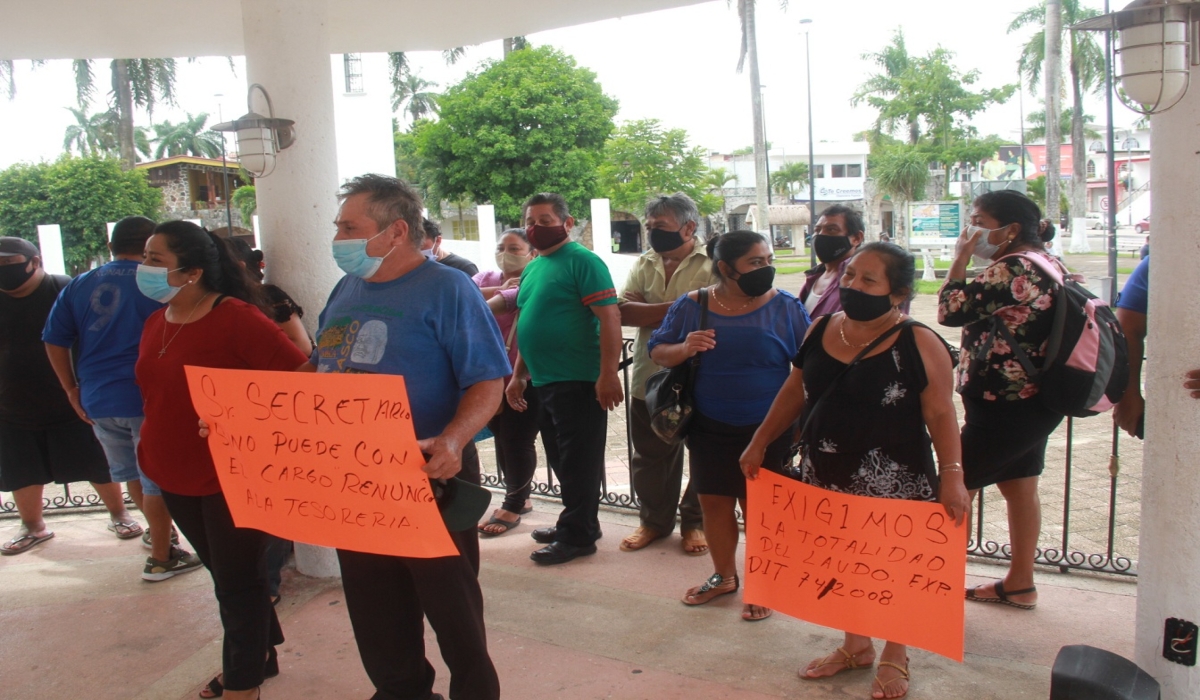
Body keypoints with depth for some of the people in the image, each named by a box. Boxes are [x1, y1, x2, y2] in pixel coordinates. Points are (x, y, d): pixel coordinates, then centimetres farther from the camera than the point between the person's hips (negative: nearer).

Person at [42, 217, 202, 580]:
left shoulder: (79, 286, 7)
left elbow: (55, 341, 8)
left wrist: (73, 390, 14)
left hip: (97, 401, 6)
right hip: (149, 398, -6)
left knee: (132, 472, 24)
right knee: (158, 478, 6)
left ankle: (158, 532, 43)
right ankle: (161, 558, 14)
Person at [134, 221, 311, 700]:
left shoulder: (237, 319, -20)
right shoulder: (157, 323, 5)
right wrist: (151, 448, 14)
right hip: (176, 477, 8)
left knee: (236, 582, 6)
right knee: (224, 572, 22)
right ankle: (258, 655, 42)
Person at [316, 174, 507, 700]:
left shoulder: (447, 289, -12)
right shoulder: (347, 290, 9)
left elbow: (488, 380, -18)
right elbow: (320, 366, 18)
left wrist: (453, 440, -35)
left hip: (428, 477, -7)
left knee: (450, 602, 9)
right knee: (372, 605, 19)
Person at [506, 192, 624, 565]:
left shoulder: (581, 261, -10)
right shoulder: (532, 268, 16)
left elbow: (609, 318, -17)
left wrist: (608, 374, -23)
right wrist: (518, 375, 20)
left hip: (578, 381, -9)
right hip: (543, 381, 9)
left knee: (579, 462, 1)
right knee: (560, 460, 17)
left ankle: (578, 535, 12)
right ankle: (575, 523, 30)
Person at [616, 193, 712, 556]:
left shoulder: (712, 264, -8)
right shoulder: (644, 264, 7)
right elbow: (623, 311, -8)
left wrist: (648, 314, -20)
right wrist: (677, 308, -20)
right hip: (649, 378, 4)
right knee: (650, 454, 15)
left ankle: (695, 522, 30)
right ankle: (654, 519, 33)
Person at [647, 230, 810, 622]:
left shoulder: (785, 307, -6)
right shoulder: (691, 306, -2)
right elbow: (657, 352, 3)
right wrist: (685, 348, -19)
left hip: (767, 431, -2)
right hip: (710, 429, 2)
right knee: (713, 503, 12)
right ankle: (723, 576, 34)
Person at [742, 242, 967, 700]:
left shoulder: (918, 344, -11)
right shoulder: (822, 330, 4)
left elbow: (940, 413, -11)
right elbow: (794, 392, 12)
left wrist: (951, 474, -19)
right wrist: (759, 443, 13)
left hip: (892, 481, -4)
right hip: (826, 476, 5)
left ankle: (894, 656, 31)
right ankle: (855, 646, 36)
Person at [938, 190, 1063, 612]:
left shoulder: (1011, 268, -20)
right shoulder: (1048, 264, 12)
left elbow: (951, 311, -22)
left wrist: (961, 258, -13)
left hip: (1004, 407, -10)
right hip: (1033, 401, 10)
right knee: (1020, 489, 16)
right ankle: (1020, 584, 27)